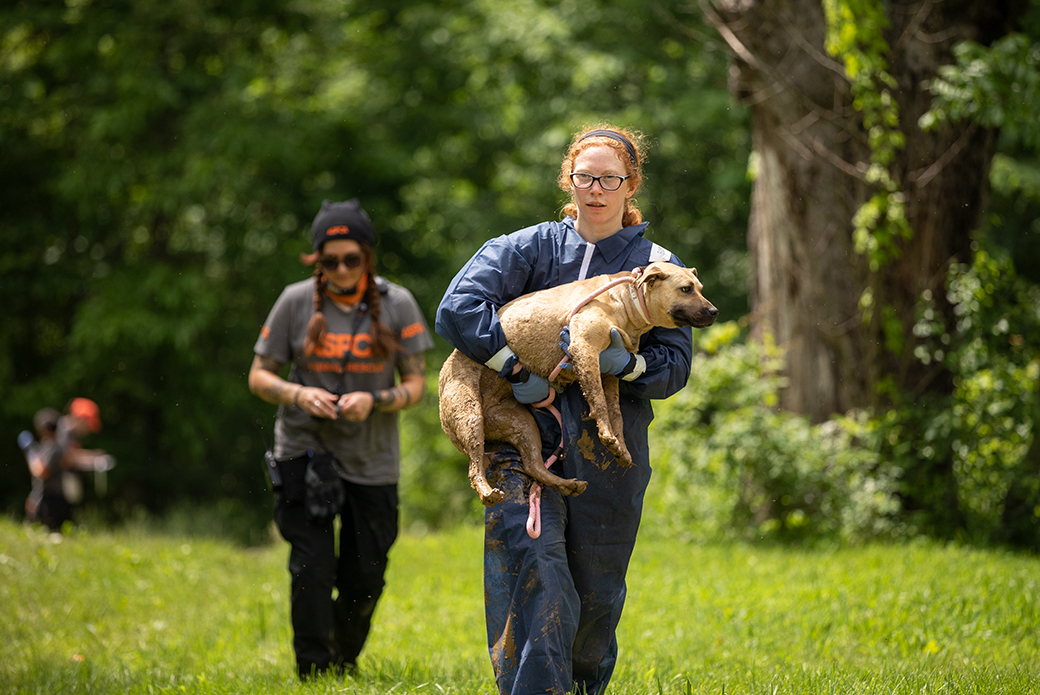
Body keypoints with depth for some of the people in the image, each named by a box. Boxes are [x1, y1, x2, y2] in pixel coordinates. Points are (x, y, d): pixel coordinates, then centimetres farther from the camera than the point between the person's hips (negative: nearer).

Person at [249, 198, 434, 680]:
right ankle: (314, 671, -2)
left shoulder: (396, 304, -2)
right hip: (306, 452, -1)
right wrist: (298, 395, -18)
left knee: (364, 577, 5)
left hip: (372, 460, 1)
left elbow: (416, 384, 1)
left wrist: (375, 400, -19)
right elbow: (259, 376, 3)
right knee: (313, 565, -13)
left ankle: (345, 662, 30)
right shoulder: (296, 302, -4)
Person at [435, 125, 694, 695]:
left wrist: (627, 364, -18)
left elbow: (675, 367, 2)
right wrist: (515, 370, -17)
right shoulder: (532, 247, 5)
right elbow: (458, 308, -7)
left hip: (608, 450, 1)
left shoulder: (657, 266, 8)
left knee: (596, 589, 9)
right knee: (534, 562, -21)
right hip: (525, 435, -1)